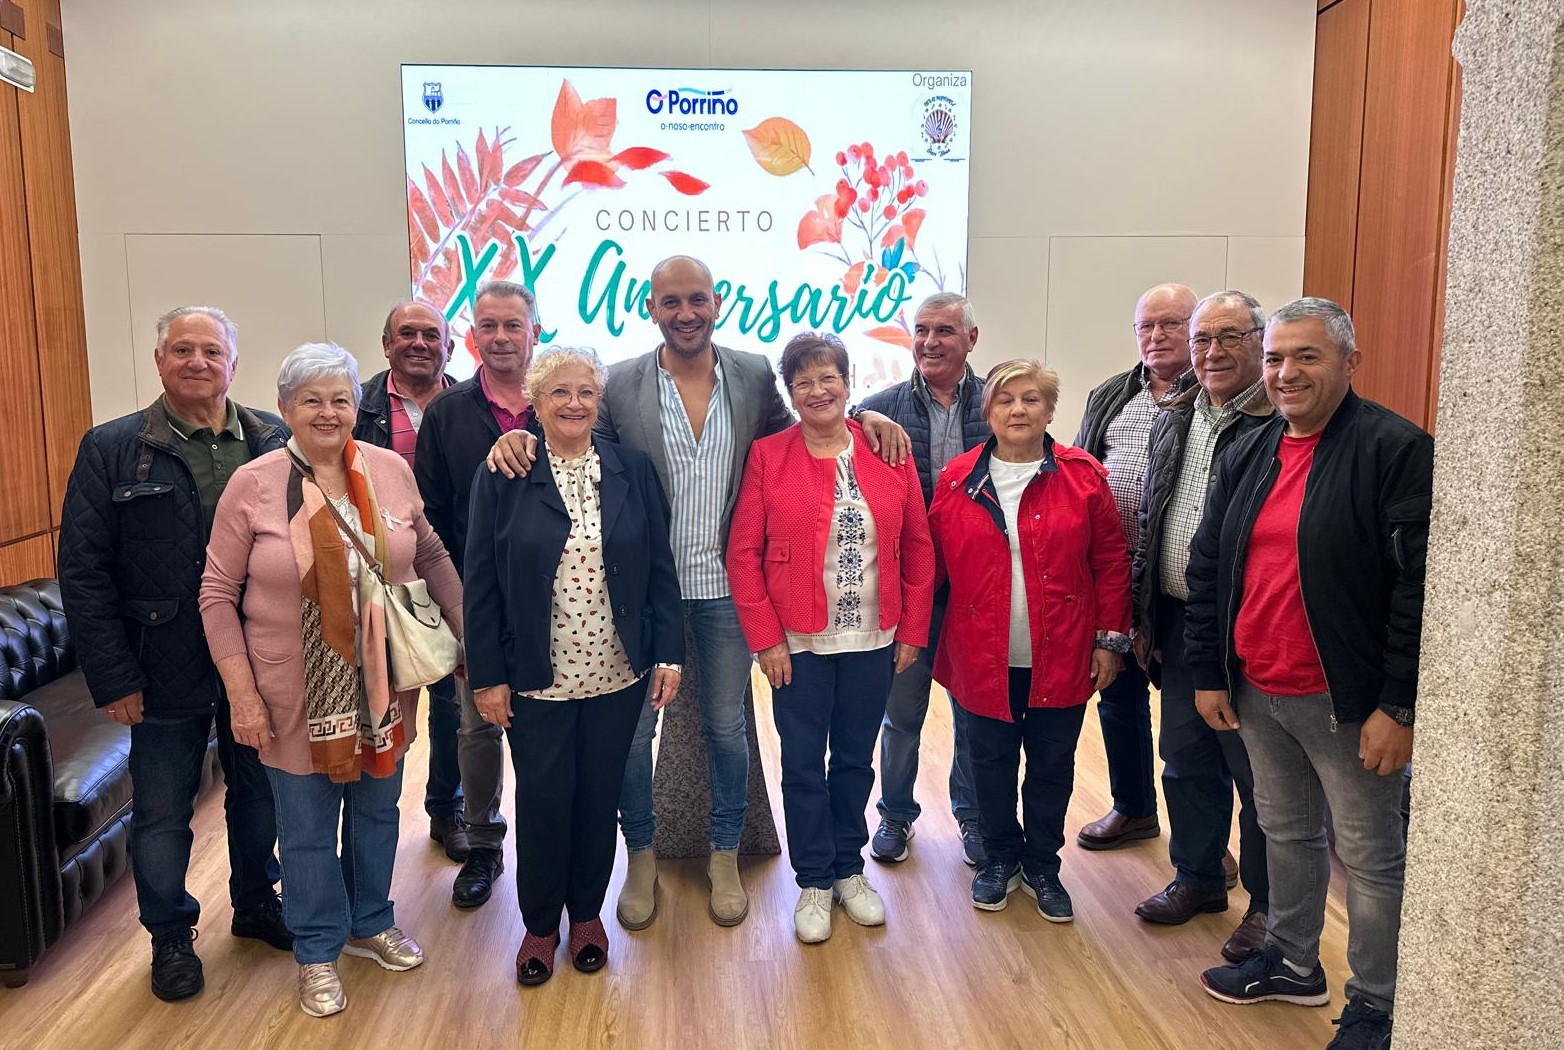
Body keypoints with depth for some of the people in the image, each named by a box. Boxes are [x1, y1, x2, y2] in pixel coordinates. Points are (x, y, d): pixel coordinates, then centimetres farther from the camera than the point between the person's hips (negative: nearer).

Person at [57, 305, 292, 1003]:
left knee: (259, 793, 18)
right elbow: (83, 573, -7)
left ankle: (256, 902, 41)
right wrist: (113, 678, -10)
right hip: (166, 675, -2)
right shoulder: (112, 449, -6)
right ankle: (170, 935, 35)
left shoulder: (275, 442, -1)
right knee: (162, 813, 13)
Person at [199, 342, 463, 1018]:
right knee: (308, 828, 13)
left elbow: (431, 557, 7)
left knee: (377, 810, 20)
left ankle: (370, 924, 44)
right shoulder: (253, 486, -9)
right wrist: (242, 696, -10)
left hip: (382, 689, 3)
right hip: (298, 699, -2)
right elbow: (217, 595, -6)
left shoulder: (391, 471, -3)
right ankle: (318, 951, 36)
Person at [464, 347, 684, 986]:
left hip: (618, 674, 2)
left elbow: (659, 568, 3)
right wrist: (487, 677, -5)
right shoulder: (502, 478, -4)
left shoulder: (632, 471, 1)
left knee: (599, 798, 14)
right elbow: (481, 586, -3)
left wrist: (669, 653, -2)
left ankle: (587, 913, 35)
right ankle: (540, 923, 31)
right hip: (536, 680, -1)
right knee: (542, 802, 9)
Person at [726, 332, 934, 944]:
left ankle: (849, 870, 36)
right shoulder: (768, 457, -5)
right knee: (803, 766, 9)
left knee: (855, 759, 16)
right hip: (798, 644, -2)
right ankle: (814, 883, 28)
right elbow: (743, 553, -6)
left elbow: (917, 547, 4)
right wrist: (765, 638, -10)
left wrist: (912, 631, 2)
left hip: (873, 641, 2)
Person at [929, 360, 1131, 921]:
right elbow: (934, 564, 3)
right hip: (984, 658, 1)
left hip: (1061, 658, 0)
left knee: (1052, 767, 13)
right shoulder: (957, 481, -1)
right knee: (992, 763, 14)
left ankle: (1042, 866, 33)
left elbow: (1111, 562, -1)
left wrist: (1110, 639, -2)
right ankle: (1000, 858, 36)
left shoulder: (1083, 477, -4)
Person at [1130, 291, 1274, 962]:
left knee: (1256, 773, 7)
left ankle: (1268, 904, 25)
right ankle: (1198, 876, 36)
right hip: (1177, 623, 7)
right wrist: (1144, 616, 14)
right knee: (1186, 760, 17)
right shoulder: (1174, 420, 11)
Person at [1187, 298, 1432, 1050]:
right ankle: (1292, 965, 39)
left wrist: (1399, 706, -17)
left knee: (1370, 854, 8)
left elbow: (1420, 585, -16)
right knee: (1286, 832, 21)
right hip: (1254, 693, 6)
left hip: (1346, 699, -6)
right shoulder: (1248, 454, 8)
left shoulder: (1397, 450, -12)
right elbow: (1207, 565, 11)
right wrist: (1207, 672, 9)